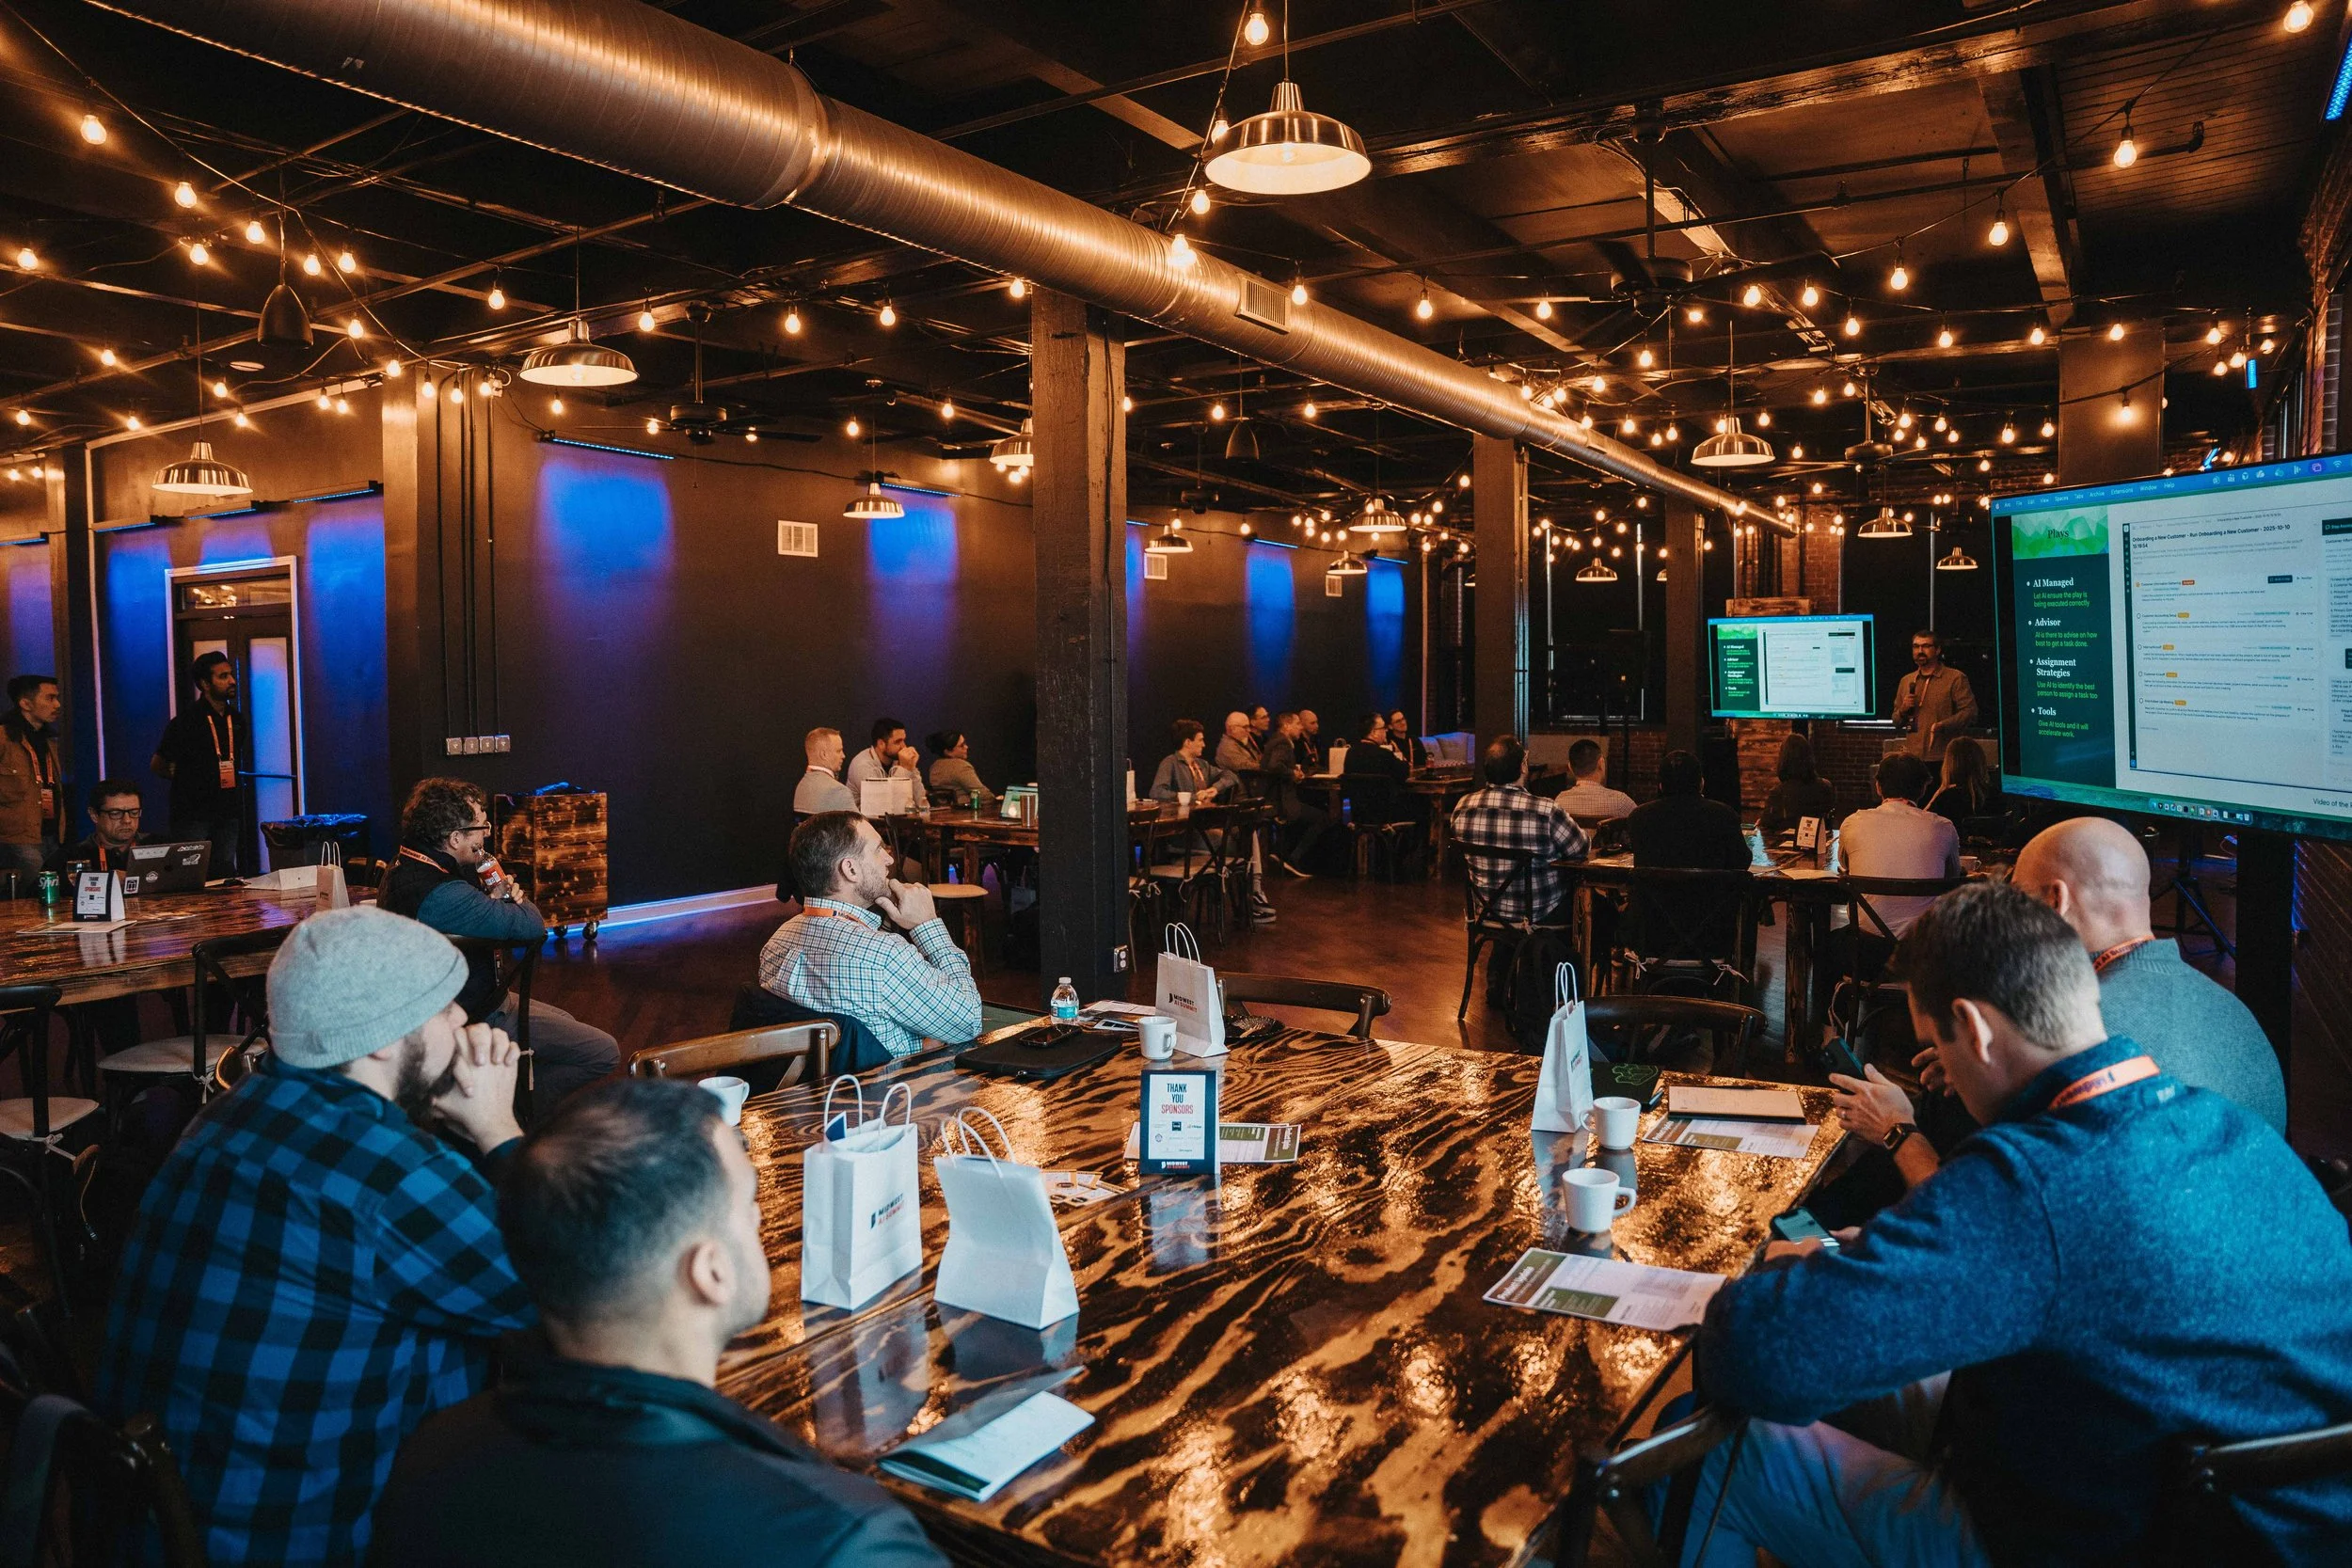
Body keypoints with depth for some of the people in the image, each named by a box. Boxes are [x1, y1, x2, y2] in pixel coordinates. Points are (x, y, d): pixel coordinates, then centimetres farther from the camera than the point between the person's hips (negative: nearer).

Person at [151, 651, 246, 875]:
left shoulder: (237, 719, 9)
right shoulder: (187, 720, -9)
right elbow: (157, 765, -1)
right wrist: (187, 779, 7)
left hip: (227, 812, 5)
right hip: (192, 813, -5)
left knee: (225, 873, 6)